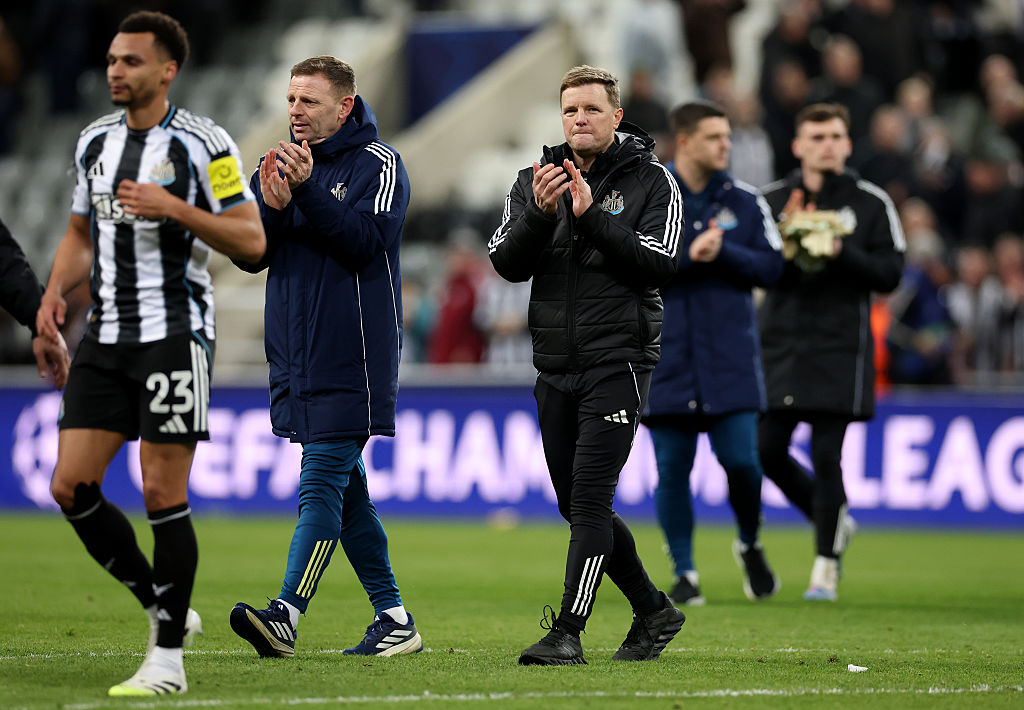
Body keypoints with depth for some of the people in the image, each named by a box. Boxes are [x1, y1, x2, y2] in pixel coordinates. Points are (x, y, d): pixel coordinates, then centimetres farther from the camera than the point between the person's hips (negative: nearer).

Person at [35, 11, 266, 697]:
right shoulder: (96, 140, 12)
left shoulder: (203, 143, -7)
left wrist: (174, 208, -20)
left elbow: (251, 240, -9)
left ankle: (168, 658, 2)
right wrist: (56, 292, 5)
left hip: (175, 335, -6)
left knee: (163, 493, -7)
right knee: (71, 486, -2)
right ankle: (163, 606, 16)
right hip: (106, 335, 6)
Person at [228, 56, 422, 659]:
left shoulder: (378, 165, -3)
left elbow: (364, 241, -17)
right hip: (298, 357, 7)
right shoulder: (284, 162, 15)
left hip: (351, 359, -7)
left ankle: (287, 616, -23)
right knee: (346, 490, 10)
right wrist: (272, 207, -11)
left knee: (321, 485, -14)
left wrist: (308, 189, -24)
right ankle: (394, 619, 17)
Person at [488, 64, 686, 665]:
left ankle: (568, 632, -15)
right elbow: (507, 264, -1)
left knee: (589, 497, -15)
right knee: (578, 507, 10)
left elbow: (660, 264, -13)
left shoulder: (651, 181, -1)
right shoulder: (534, 181, 10)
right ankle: (655, 612, 26)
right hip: (555, 368, 5)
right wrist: (540, 213, -18)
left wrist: (590, 215, -19)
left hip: (618, 361, -5)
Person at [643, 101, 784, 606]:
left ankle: (750, 546, 22)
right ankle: (684, 573, 12)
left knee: (741, 460, -6)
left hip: (731, 357, 1)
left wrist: (722, 251, -12)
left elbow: (771, 268, 2)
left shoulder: (745, 201, 7)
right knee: (672, 470, 0)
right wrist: (688, 256, -15)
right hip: (665, 357, -1)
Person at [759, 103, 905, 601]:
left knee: (826, 454, -7)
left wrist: (842, 253, -15)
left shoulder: (871, 203, 3)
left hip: (839, 349, -3)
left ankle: (827, 563, 5)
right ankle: (832, 520, 27)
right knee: (767, 450, 2)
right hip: (779, 343, 3)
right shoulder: (771, 200, 8)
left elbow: (889, 275, 0)